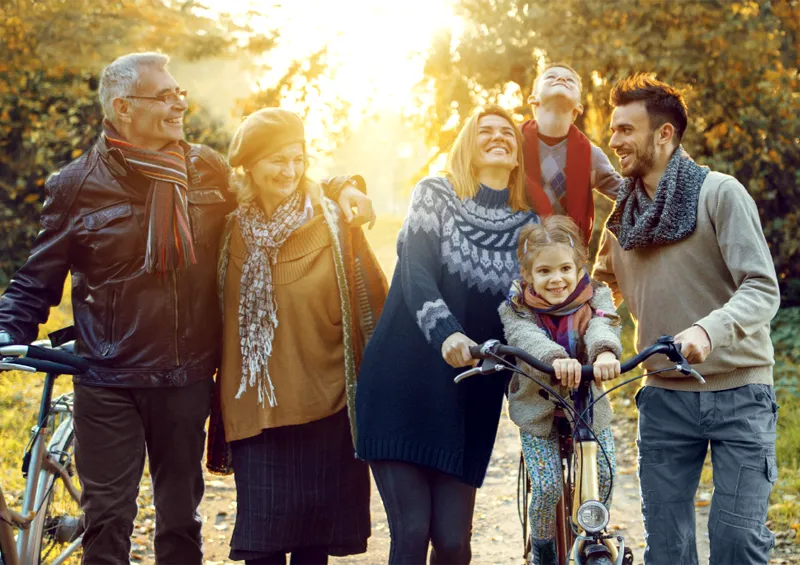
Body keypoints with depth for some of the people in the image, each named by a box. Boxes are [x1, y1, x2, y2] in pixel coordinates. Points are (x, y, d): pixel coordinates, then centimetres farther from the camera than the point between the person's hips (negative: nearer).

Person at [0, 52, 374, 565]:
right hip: (109, 383, -2)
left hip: (187, 382, 3)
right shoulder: (78, 186, -3)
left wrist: (338, 190, 3)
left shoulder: (209, 171, 4)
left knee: (181, 520, 14)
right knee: (108, 521, -1)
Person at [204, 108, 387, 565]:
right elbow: (218, 318, 14)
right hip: (255, 405, 2)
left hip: (324, 403, -2)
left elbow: (371, 302, 0)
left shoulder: (333, 223, -1)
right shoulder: (233, 229, 7)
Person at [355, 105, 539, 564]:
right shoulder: (434, 195, 0)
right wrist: (446, 333, -34)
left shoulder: (529, 226, 8)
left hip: (470, 398, 3)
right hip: (403, 386, -2)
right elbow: (416, 274, -15)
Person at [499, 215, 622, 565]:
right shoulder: (517, 309, -12)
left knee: (604, 475, -8)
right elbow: (527, 338, -34)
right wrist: (555, 358, -57)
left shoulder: (595, 298, -8)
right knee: (547, 486, -12)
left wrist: (605, 352, -56)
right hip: (538, 411, -2)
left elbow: (601, 327, -30)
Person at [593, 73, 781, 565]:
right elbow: (606, 290, 23)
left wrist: (707, 330, -34)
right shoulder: (623, 213, 10)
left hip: (739, 394, -4)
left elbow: (762, 289, -17)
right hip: (666, 395, 5)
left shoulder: (720, 193, -7)